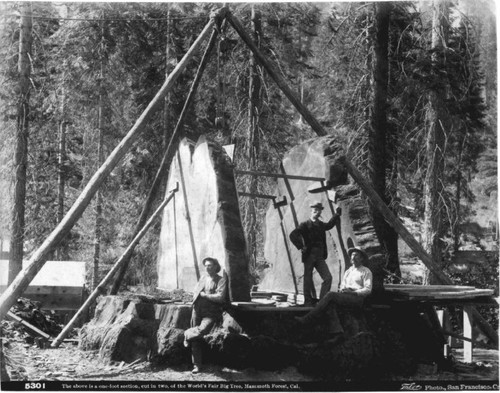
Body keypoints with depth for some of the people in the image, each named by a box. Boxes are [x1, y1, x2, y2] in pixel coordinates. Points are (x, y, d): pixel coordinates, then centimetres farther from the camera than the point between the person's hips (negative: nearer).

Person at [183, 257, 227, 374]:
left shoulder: (221, 280, -1)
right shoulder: (203, 278, 17)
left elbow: (220, 297, -13)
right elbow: (195, 293, 25)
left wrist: (205, 295, -7)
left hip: (210, 312, -5)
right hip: (197, 310, 5)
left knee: (202, 330, -31)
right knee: (196, 340, 3)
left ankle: (187, 334, 1)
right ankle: (196, 365, 11)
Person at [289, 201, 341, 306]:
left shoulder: (321, 224, 14)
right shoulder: (305, 225, -4)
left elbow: (329, 225, 36)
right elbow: (293, 235, -13)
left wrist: (337, 214, 28)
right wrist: (301, 247, -15)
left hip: (320, 257, 5)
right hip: (309, 256, -5)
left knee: (328, 277, -5)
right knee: (308, 279, 2)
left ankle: (323, 299, 1)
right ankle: (308, 301, 11)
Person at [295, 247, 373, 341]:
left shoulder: (366, 271, 7)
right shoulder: (348, 271, 27)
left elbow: (368, 290, -2)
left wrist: (352, 292, -13)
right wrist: (342, 289, 1)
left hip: (358, 297, -6)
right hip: (345, 296, 6)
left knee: (331, 295, -27)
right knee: (330, 304, -28)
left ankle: (308, 319, -28)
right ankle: (337, 331, -39)